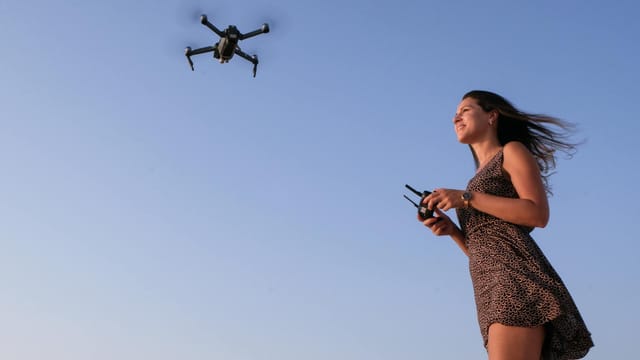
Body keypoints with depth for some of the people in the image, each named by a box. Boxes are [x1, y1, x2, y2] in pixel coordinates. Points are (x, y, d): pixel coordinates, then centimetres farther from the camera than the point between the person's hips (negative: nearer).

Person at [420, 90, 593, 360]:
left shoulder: (513, 151, 10)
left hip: (515, 272, -7)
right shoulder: (480, 180, 30)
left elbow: (538, 214, -7)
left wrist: (465, 198, -7)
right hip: (492, 288, 7)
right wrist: (451, 229, 7)